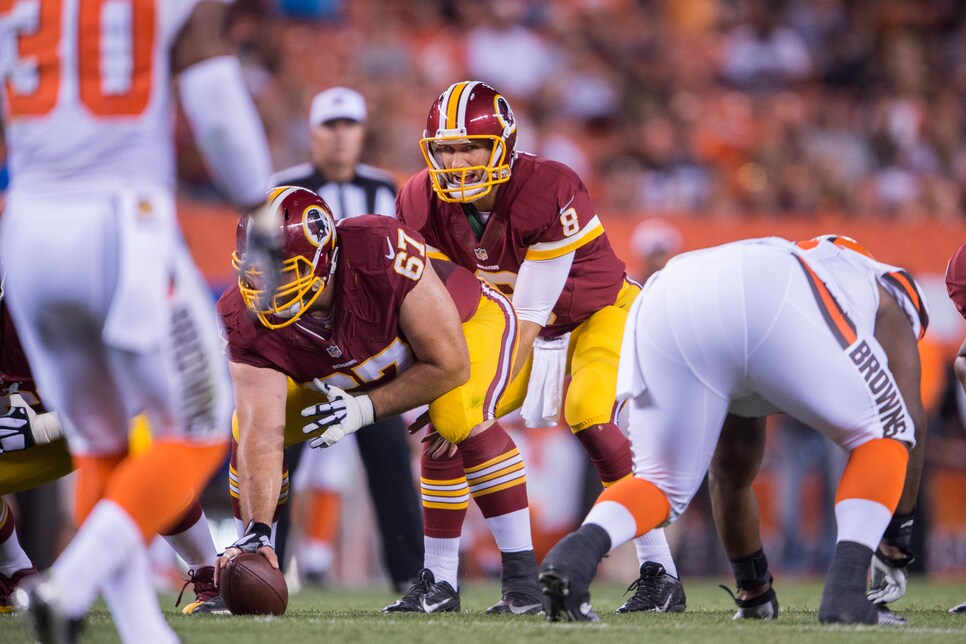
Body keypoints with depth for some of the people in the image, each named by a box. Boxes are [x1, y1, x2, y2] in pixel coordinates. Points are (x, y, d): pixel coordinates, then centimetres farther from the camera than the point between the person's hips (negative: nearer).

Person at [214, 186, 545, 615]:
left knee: (458, 420, -35)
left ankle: (524, 578, -25)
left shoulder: (383, 254, -43)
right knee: (249, 426, -9)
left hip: (464, 326, -5)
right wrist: (256, 532, -48)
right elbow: (263, 436, -36)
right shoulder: (249, 320, -31)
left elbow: (450, 367, -31)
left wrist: (365, 409, -32)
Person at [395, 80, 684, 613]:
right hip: (532, 328, 6)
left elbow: (529, 316, -32)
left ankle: (659, 572, -20)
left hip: (600, 313, -6)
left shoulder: (548, 193, -34)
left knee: (587, 417, -28)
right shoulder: (423, 204, -16)